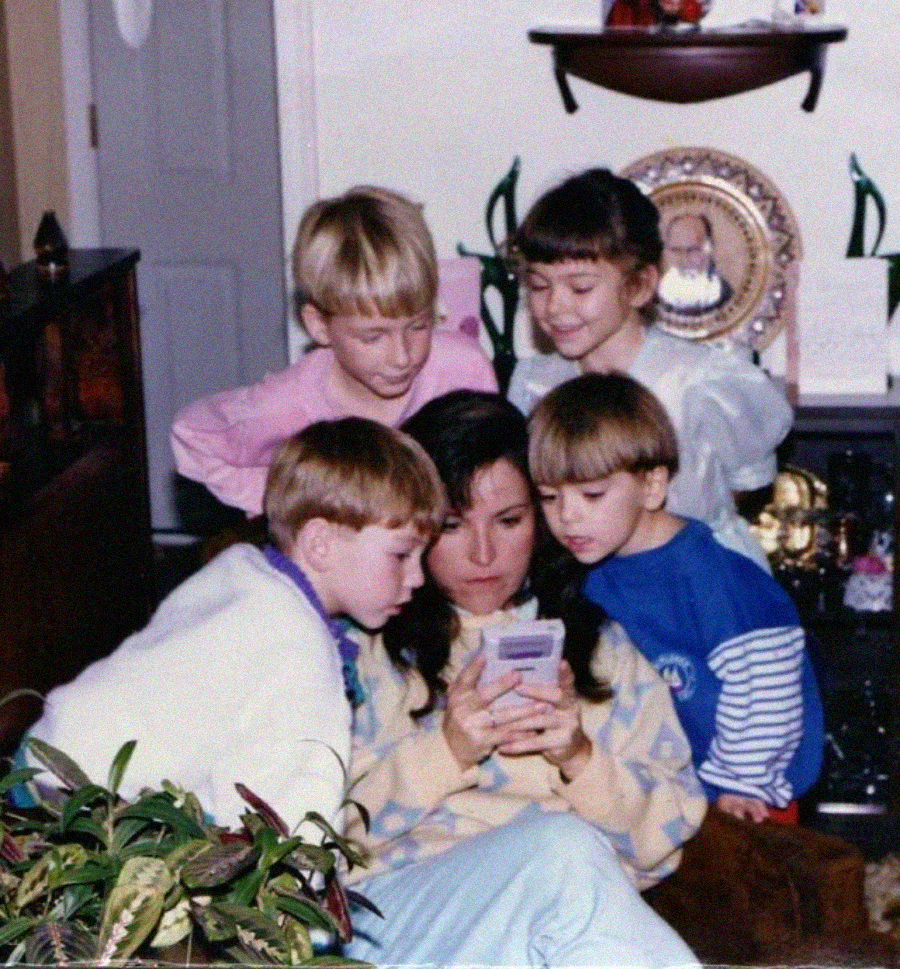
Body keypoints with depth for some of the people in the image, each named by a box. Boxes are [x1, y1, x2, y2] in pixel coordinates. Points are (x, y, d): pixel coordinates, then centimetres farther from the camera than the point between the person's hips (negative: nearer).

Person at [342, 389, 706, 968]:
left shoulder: (605, 647, 23)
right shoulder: (367, 643, 15)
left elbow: (668, 833, 14)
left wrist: (580, 758, -5)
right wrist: (446, 750, -10)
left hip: (579, 911, 2)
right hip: (402, 904, -1)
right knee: (563, 847, -33)